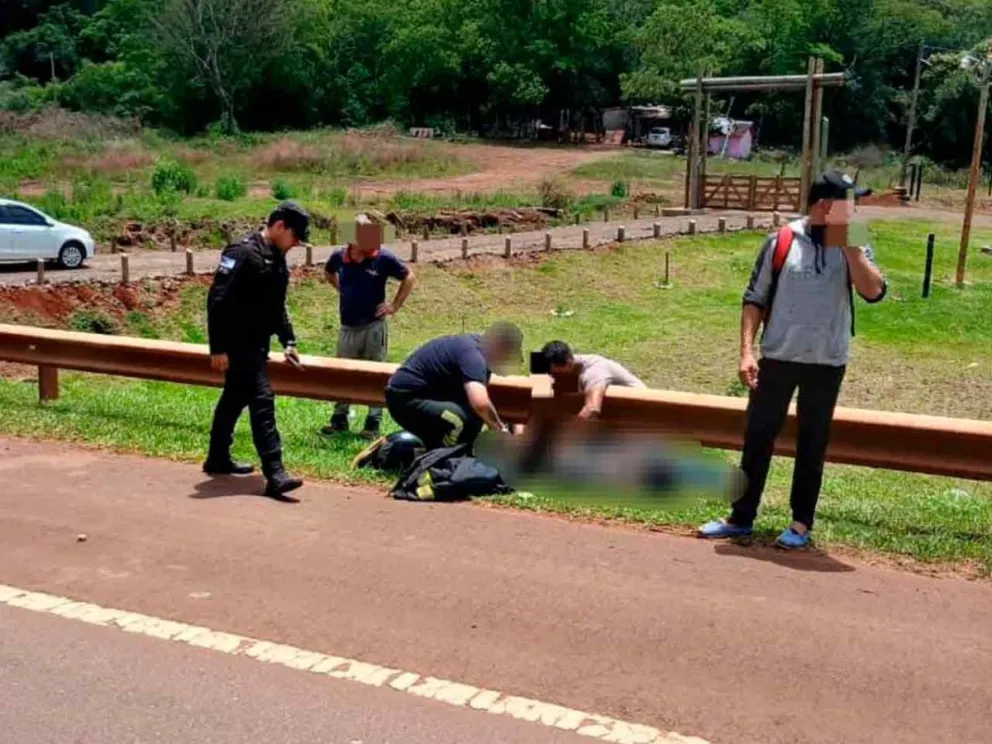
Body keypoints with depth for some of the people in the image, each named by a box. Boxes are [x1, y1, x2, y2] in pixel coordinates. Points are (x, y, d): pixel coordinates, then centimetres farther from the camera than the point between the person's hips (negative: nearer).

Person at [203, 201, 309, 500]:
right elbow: (218, 301, -22)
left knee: (234, 399, 19)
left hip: (257, 345, 10)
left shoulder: (277, 260, 11)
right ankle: (275, 474, -16)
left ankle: (217, 458, 34)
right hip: (238, 345, -10)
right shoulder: (243, 254, -18)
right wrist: (218, 348, -23)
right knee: (262, 401, -14)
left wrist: (288, 341, 15)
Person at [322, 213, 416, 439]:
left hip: (374, 327, -3)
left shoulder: (383, 258, -10)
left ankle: (373, 423, 13)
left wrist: (395, 305, -3)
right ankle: (339, 419, 25)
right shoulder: (339, 257, -4)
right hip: (347, 328, 3)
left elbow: (409, 277, 1)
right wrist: (344, 290, 8)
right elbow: (328, 273, 20)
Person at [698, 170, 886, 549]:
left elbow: (874, 292, -16)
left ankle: (801, 523, 19)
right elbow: (754, 299, -1)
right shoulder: (781, 242, -3)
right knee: (758, 436, 6)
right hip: (777, 358, 0)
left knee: (812, 444, 9)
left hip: (827, 363, 0)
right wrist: (746, 351, -9)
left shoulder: (854, 248, 0)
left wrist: (848, 246, -18)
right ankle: (741, 517, 18)